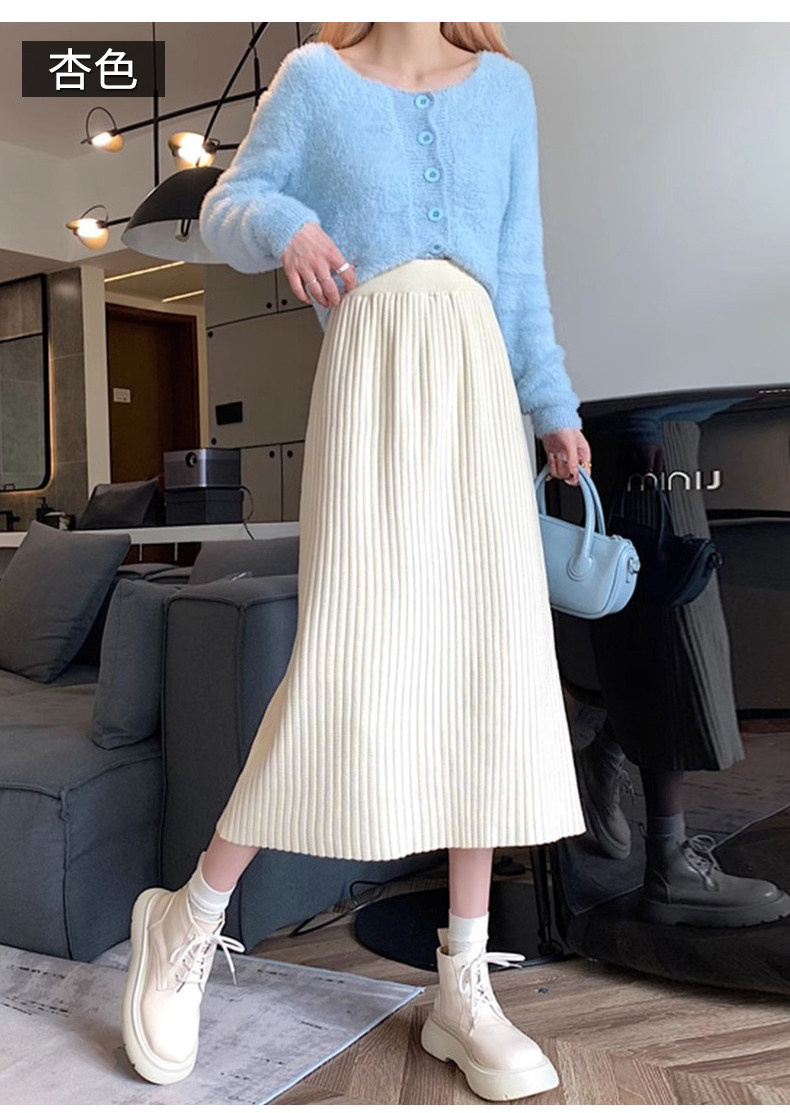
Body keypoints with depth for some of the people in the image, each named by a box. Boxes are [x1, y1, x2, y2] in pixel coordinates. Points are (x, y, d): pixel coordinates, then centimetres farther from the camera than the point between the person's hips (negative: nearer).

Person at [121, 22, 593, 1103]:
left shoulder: (504, 87, 20)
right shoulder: (314, 77, 12)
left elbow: (522, 270, 20)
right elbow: (226, 206, 12)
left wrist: (555, 405, 15)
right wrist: (284, 227, -11)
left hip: (480, 383, 4)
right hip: (370, 377, -4)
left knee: (494, 666, -2)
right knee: (347, 664, -13)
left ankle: (465, 987, 9)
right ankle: (190, 920, 9)